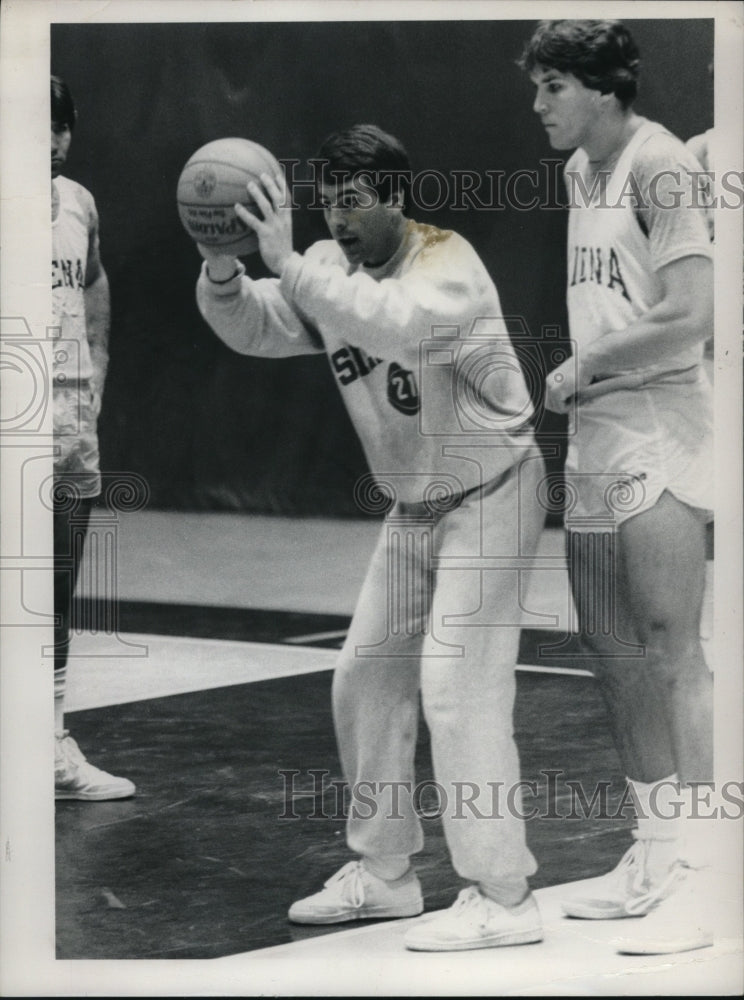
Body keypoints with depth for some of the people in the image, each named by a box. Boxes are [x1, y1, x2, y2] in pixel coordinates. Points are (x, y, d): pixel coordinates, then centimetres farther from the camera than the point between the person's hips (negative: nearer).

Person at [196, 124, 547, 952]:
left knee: (458, 685, -15)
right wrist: (220, 269, -28)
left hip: (489, 494, -8)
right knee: (366, 677, 10)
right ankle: (383, 874, 23)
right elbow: (252, 328, -8)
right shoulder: (332, 267, -1)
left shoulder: (448, 264, -24)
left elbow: (392, 324, -44)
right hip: (414, 505, 9)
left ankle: (502, 899, -10)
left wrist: (289, 263, -43)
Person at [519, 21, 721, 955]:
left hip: (658, 431, -9)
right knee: (611, 651, 11)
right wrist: (578, 378, 6)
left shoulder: (658, 163, -12)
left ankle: (696, 876, -9)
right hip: (593, 431, 9)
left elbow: (688, 318, -20)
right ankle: (653, 853, 21)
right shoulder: (580, 169, 14)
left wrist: (583, 365, -10)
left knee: (669, 649, -11)